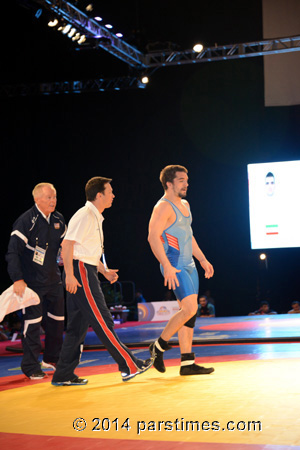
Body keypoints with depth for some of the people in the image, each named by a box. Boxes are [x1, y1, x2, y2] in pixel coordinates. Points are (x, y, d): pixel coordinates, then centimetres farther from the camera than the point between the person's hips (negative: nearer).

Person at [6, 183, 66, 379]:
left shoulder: (58, 220, 4)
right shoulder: (26, 221, -16)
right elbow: (12, 252, -18)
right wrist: (17, 279, -23)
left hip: (53, 278, 7)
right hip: (32, 281, -7)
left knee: (57, 319, 12)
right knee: (33, 321, -7)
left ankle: (52, 360, 28)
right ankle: (31, 367, 3)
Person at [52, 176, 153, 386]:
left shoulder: (95, 217, 19)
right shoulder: (85, 215, -12)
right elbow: (67, 244, -20)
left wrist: (104, 271, 18)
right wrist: (70, 275, -24)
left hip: (87, 272, 10)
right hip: (80, 271, -10)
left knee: (79, 324, 9)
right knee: (102, 321, -5)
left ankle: (63, 375, 12)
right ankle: (129, 366, -1)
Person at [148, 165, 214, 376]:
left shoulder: (184, 205, 17)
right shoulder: (163, 207, -12)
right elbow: (153, 237, -20)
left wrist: (202, 259, 21)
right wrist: (167, 266, -26)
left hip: (189, 265, 9)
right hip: (174, 267, -9)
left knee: (189, 312, 6)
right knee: (190, 308, -17)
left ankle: (188, 363, 10)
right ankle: (159, 346, 0)